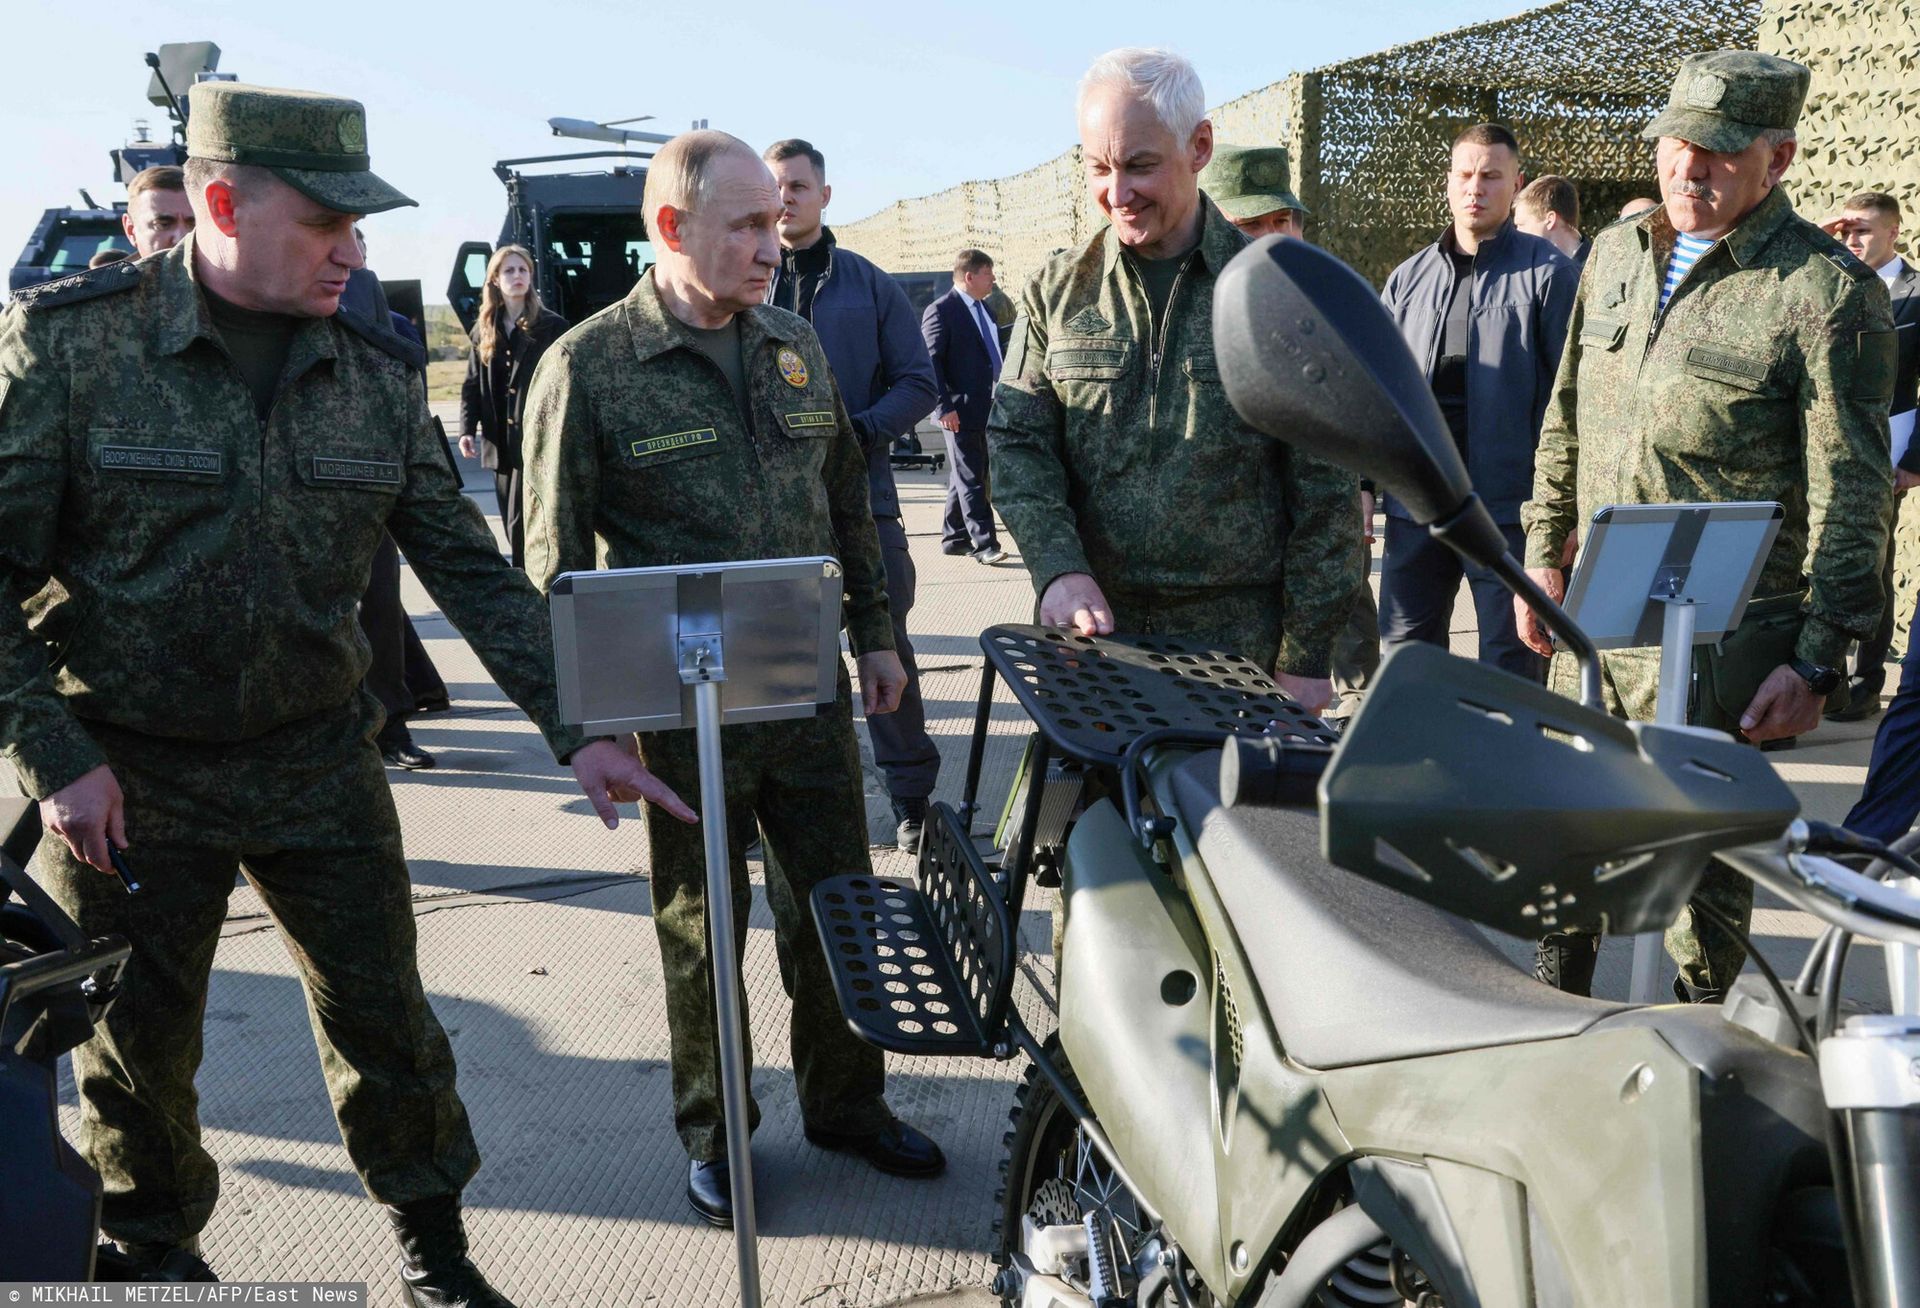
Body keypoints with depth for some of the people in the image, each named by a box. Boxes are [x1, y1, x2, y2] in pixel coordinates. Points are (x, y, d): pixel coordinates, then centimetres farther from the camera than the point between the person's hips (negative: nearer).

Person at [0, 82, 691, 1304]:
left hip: (320, 761, 2)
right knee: (135, 1046, 13)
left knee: (384, 1018, 10)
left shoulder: (379, 372, -2)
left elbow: (471, 567, 0)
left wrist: (574, 728, -6)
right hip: (126, 777, -2)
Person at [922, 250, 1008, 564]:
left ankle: (954, 537, 22)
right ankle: (983, 542, -5)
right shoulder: (940, 311, -9)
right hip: (961, 411, -9)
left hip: (988, 408, 9)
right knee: (970, 478, -5)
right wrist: (943, 407, -21)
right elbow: (930, 361, -14)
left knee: (966, 476, 14)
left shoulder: (984, 309, 17)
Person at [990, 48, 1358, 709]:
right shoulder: (1056, 290, 4)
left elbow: (1324, 487, -2)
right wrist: (1059, 567, -15)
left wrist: (1306, 656, -5)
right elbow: (1018, 444, 4)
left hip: (1242, 645, -2)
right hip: (1092, 631, 2)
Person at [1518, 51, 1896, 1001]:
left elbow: (1849, 496, -11)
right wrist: (1542, 553, 14)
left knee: (1702, 862, 3)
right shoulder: (1615, 255, 10)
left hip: (1722, 639, -6)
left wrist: (1818, 660, -14)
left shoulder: (1828, 291, -10)